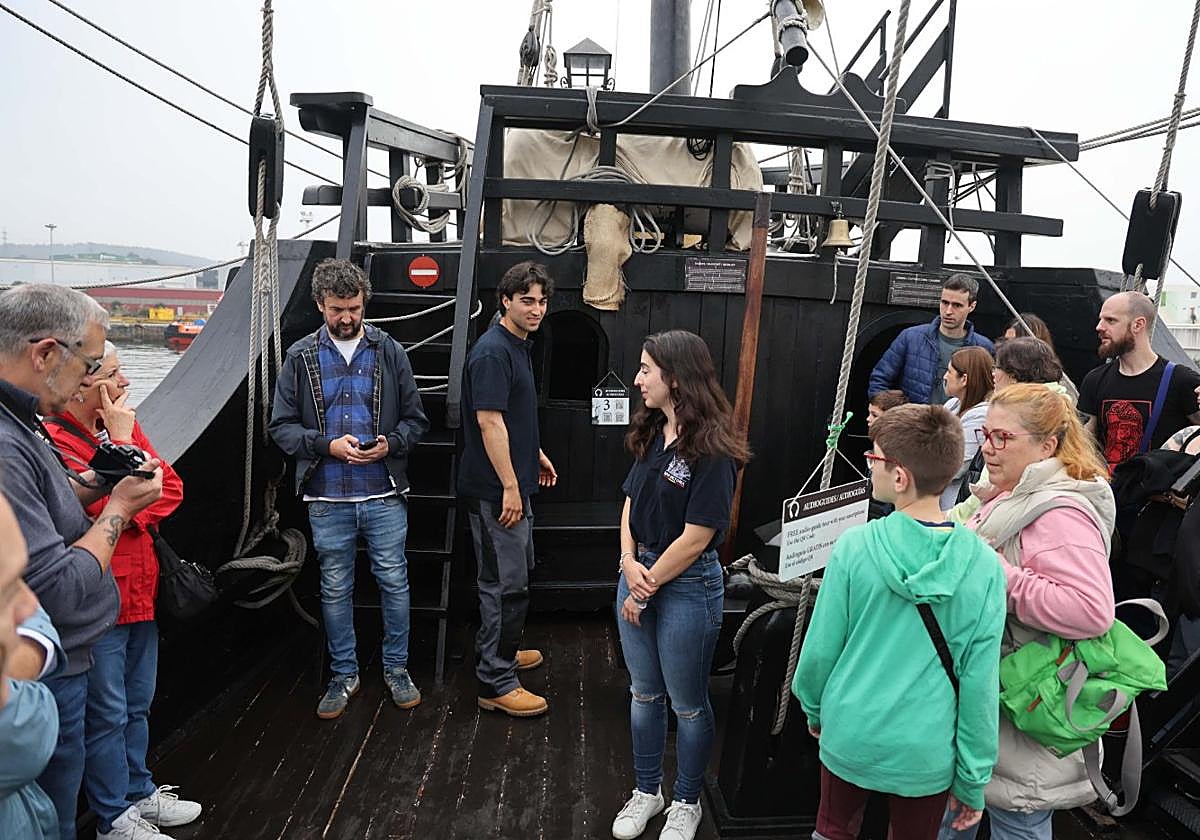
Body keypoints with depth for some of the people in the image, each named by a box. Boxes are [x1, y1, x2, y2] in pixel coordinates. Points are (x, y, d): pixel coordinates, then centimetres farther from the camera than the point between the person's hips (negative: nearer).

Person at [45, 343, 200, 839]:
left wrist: (134, 517, -11)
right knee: (108, 715, 7)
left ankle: (138, 793, 38)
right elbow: (106, 509, -23)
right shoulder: (54, 439, -18)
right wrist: (121, 441, -19)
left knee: (138, 706, 21)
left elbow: (170, 486, 5)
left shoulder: (120, 424, 7)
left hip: (141, 591, 7)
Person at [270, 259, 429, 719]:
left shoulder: (390, 352, 2)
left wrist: (390, 443, -15)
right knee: (335, 589, 13)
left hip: (384, 495, 0)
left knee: (394, 581, 8)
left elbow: (416, 420, 5)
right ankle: (344, 674, 30)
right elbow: (281, 426, 2)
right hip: (327, 499, 1)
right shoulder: (300, 357, 2)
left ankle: (396, 668, 28)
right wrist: (327, 445, -14)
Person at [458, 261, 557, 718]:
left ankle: (500, 650, 37)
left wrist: (536, 454, 25)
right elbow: (489, 421, -23)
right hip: (495, 489, -10)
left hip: (515, 482, 10)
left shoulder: (518, 346, 13)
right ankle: (496, 684, 7)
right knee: (506, 584, -4)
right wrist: (509, 486, -23)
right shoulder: (493, 351, -19)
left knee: (515, 574, 21)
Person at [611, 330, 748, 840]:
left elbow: (696, 536, -20)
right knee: (644, 693, 21)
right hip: (639, 572, 7)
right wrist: (629, 563, -8)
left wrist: (647, 588, -12)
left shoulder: (712, 449, -20)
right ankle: (646, 791, 41)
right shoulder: (652, 433, 2)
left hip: (688, 585, -7)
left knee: (688, 703, 13)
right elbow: (631, 501, 7)